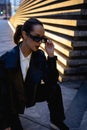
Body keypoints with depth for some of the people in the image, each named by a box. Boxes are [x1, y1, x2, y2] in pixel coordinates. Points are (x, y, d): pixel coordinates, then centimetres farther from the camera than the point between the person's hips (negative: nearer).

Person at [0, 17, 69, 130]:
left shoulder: (40, 55, -14)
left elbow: (51, 82, -14)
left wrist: (51, 56, -25)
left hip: (30, 94, 4)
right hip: (10, 101, -4)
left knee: (54, 89, -13)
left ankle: (56, 121, 8)